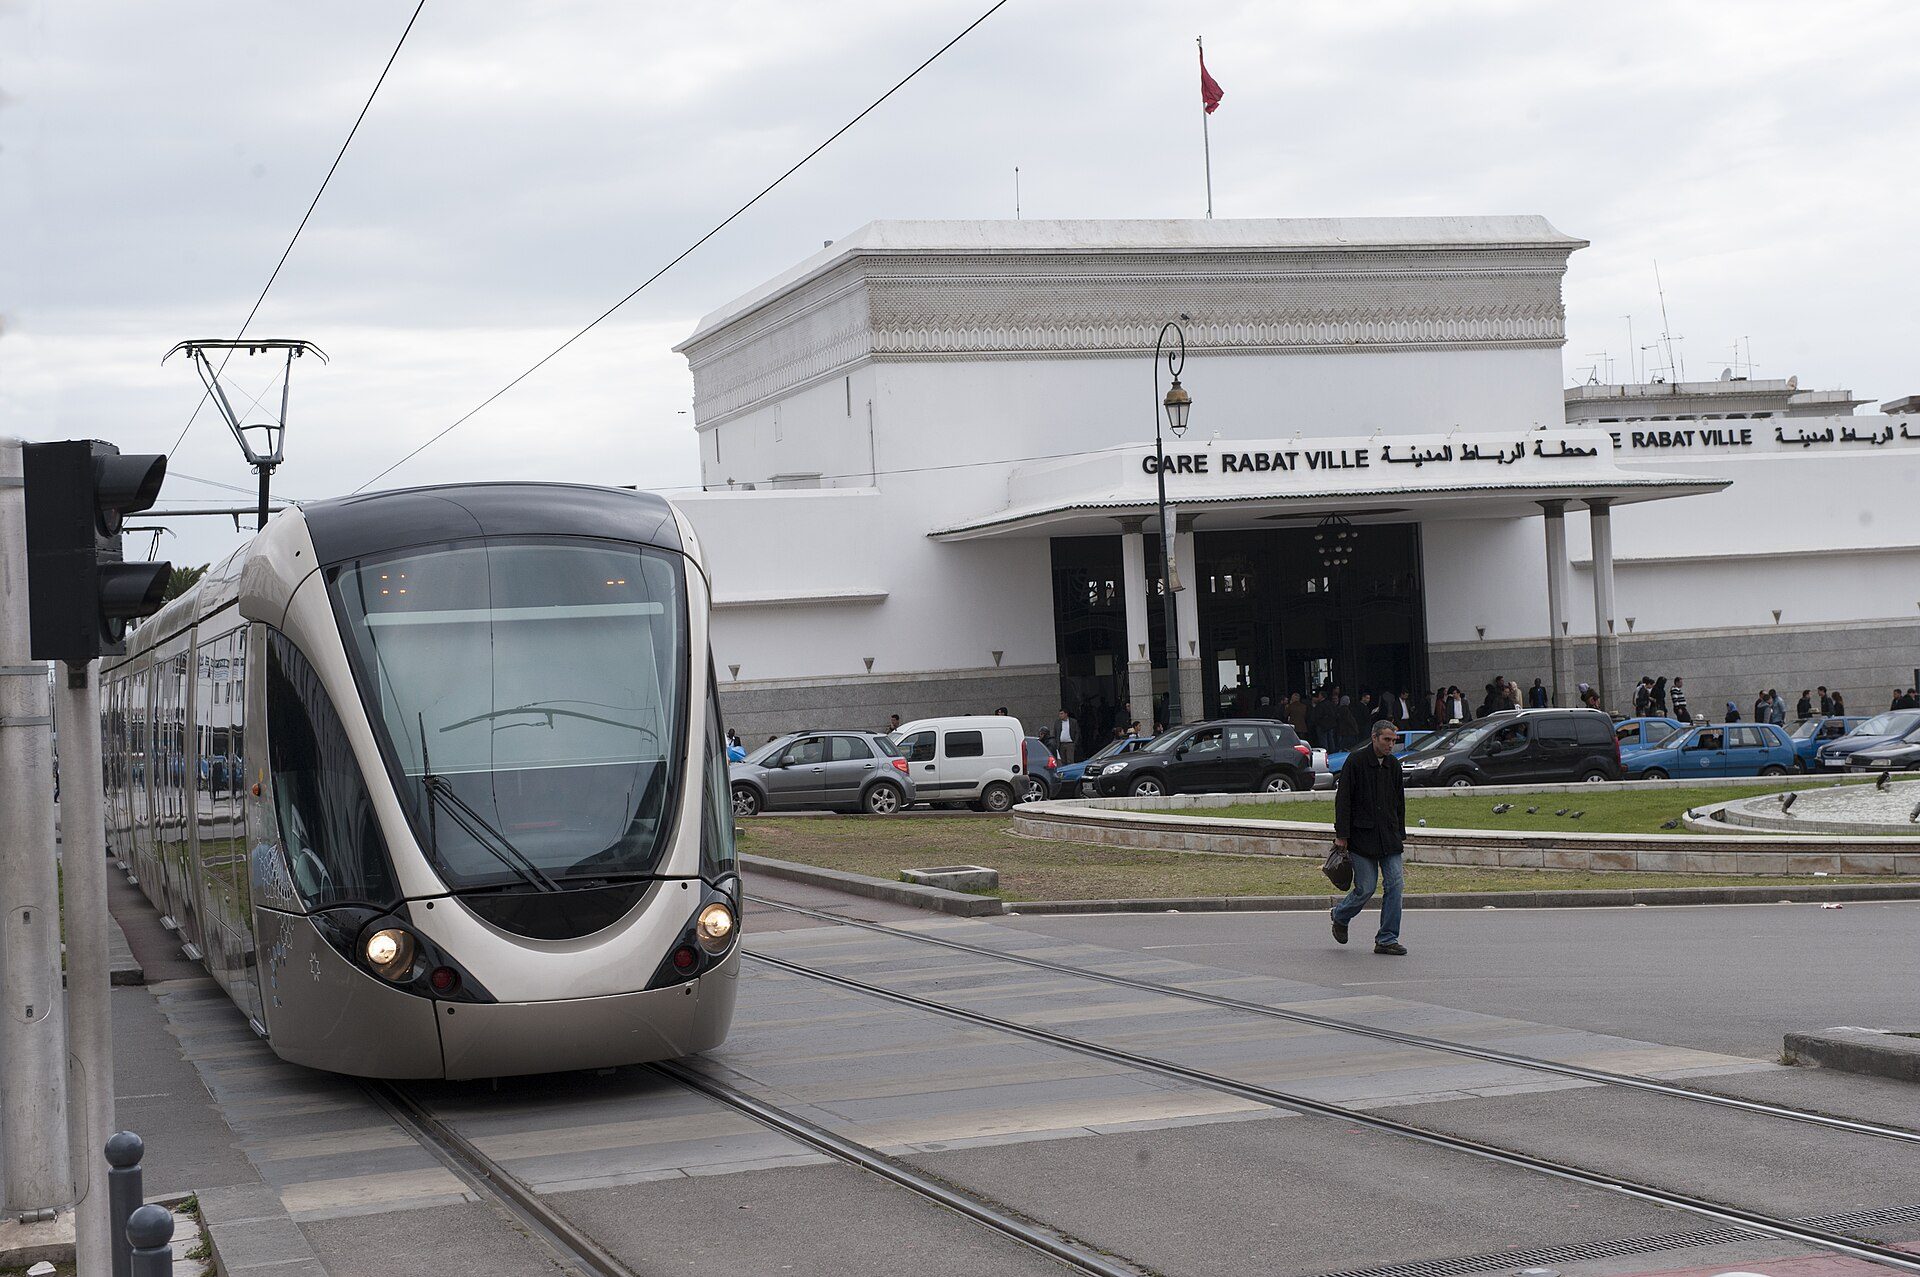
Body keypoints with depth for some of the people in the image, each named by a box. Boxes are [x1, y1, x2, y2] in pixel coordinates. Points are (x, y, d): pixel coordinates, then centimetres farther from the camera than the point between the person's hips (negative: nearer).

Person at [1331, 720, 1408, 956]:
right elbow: (1342, 799, -9)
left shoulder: (1393, 764, 10)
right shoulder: (1356, 761, -8)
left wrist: (1400, 835, 17)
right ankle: (1340, 917, 26)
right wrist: (1341, 835, -12)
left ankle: (1387, 939, 2)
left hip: (1389, 837, 5)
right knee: (1366, 888, -4)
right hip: (1362, 836, -5)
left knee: (1395, 885, -4)